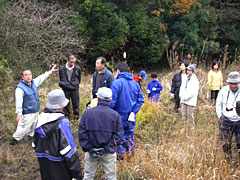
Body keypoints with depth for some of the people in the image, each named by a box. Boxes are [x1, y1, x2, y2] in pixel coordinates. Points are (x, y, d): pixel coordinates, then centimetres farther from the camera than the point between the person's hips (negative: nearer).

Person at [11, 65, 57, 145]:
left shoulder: (33, 83, 2)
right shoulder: (20, 88, -21)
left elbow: (41, 78, 18)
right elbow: (18, 101, -23)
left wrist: (50, 71, 25)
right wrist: (19, 113, -27)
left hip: (35, 111, 8)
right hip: (27, 113, -8)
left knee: (34, 124, 21)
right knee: (24, 127, -4)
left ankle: (31, 135, 41)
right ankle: (16, 138, 15)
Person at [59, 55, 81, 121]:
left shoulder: (77, 68, 0)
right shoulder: (62, 68, -3)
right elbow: (61, 79, 11)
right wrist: (63, 85, 10)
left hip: (75, 89, 0)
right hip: (65, 89, 0)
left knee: (76, 103, 6)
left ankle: (76, 117, 18)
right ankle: (66, 116, 21)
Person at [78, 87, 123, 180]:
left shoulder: (87, 113, -4)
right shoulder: (115, 115, -6)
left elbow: (81, 132, -6)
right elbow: (118, 135, -8)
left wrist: (87, 147, -5)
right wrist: (110, 147, -2)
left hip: (91, 151, 1)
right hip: (109, 153, -1)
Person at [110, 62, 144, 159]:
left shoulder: (116, 83, -16)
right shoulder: (135, 83, 3)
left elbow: (112, 101, -19)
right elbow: (141, 100, 2)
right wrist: (133, 112, -2)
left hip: (120, 116, -5)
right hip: (131, 118, 5)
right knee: (129, 136, 19)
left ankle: (121, 155, 19)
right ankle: (130, 152, 28)